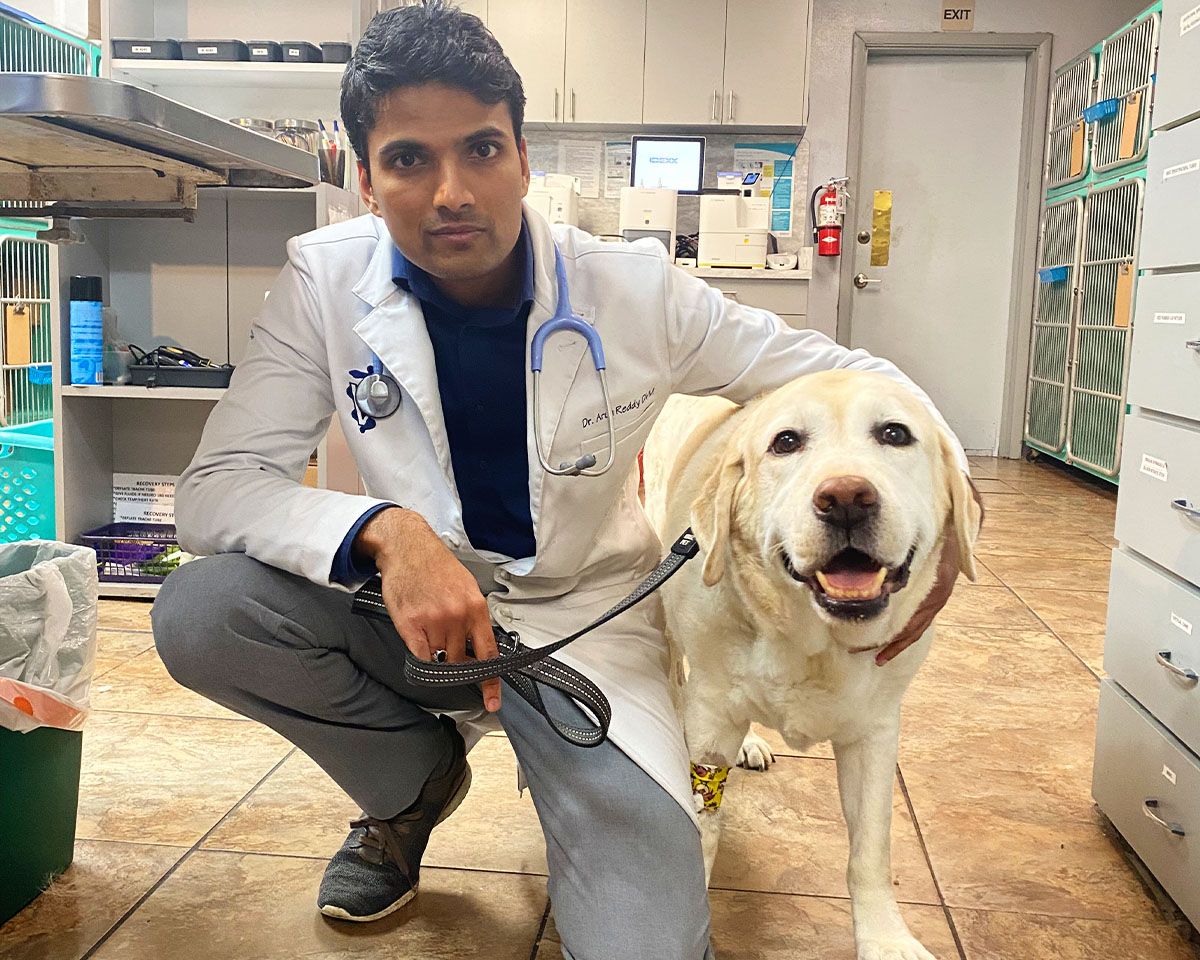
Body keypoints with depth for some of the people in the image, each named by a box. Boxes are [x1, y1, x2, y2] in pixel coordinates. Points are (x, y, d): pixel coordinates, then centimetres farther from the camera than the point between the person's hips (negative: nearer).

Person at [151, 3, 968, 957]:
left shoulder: (632, 289, -14)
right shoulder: (326, 280, -12)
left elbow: (844, 372, -4)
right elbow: (215, 488, -16)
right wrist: (385, 530, -36)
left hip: (586, 618, -2)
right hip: (414, 604, 3)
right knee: (199, 612, -25)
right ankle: (417, 780, 4)